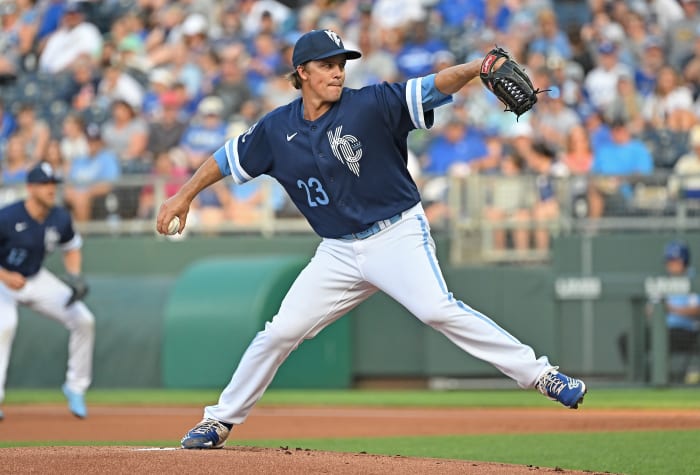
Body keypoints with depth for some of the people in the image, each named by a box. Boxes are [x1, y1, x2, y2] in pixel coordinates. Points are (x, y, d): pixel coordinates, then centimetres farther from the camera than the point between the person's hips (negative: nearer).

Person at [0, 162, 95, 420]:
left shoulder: (60, 218, -10)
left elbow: (71, 249, 10)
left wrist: (75, 278, -7)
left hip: (37, 278, 6)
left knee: (84, 320, -3)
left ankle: (75, 387, 13)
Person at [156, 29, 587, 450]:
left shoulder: (370, 106, -10)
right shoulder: (277, 130, 2)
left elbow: (435, 88, -20)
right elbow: (229, 158, 18)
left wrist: (478, 68, -37)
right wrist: (185, 196, 16)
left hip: (399, 236, -4)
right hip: (339, 253, 4)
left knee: (438, 309, -26)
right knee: (280, 333, 3)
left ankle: (538, 374, -24)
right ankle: (220, 421, 18)